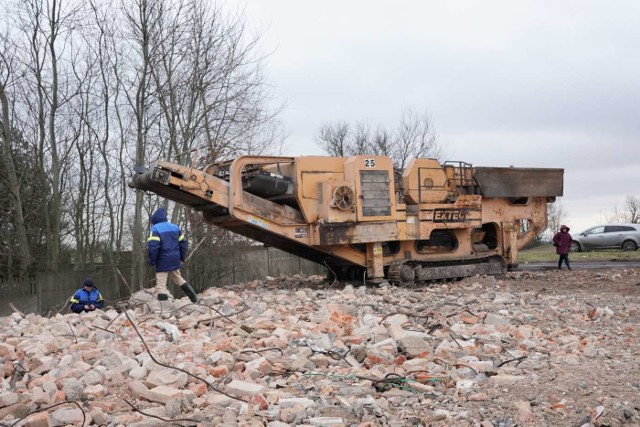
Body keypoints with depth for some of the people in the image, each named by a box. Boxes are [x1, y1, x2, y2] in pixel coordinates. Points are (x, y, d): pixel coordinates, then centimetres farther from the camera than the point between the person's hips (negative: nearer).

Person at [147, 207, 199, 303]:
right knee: (178, 279, 25)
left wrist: (152, 261, -10)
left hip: (163, 261, -7)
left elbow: (153, 246, -20)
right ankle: (194, 297, 23)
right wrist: (182, 258, 16)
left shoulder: (155, 228, -10)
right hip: (175, 260, 7)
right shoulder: (175, 227, 10)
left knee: (161, 285, -1)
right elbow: (183, 243, 10)